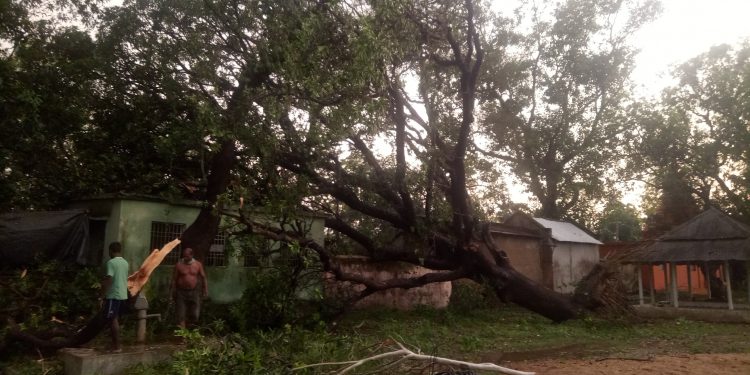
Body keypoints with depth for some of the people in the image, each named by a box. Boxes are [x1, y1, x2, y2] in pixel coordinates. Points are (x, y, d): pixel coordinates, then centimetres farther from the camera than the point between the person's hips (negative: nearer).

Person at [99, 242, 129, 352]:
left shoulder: (111, 262, -13)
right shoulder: (125, 263, 11)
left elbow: (108, 280, -19)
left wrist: (102, 295, -15)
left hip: (113, 295, -8)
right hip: (123, 295, 8)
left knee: (113, 320, -4)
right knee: (116, 319, 16)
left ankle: (117, 346, -3)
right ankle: (115, 344, 21)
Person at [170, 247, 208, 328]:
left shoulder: (198, 264, 1)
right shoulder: (179, 265, -3)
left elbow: (203, 278, 6)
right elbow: (174, 279, 2)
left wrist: (205, 290, 3)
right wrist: (173, 292, 0)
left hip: (194, 292, 1)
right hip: (181, 292, -1)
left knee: (194, 316, 6)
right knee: (181, 316, -4)